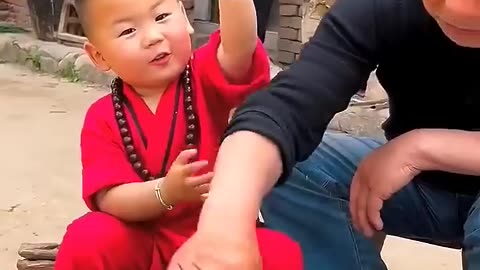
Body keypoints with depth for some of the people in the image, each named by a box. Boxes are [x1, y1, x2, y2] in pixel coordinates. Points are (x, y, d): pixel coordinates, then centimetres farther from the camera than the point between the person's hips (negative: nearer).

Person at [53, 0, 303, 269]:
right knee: (87, 240, -27)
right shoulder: (103, 118, -2)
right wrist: (166, 193, -32)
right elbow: (109, 200, -13)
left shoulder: (207, 77, -4)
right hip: (143, 244, 1)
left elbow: (239, 49, -27)